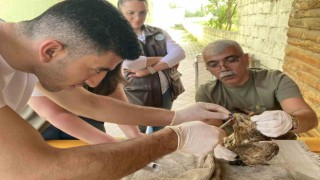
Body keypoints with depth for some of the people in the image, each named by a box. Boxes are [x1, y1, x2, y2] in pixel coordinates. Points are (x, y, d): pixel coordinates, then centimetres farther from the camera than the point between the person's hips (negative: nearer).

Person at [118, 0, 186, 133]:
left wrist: (150, 69, -23)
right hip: (136, 96, -4)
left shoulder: (158, 33, 5)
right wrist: (161, 59, -15)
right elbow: (128, 62, -28)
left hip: (165, 92, 5)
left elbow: (179, 53, -10)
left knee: (160, 132, 24)